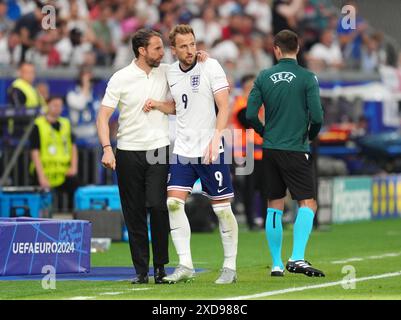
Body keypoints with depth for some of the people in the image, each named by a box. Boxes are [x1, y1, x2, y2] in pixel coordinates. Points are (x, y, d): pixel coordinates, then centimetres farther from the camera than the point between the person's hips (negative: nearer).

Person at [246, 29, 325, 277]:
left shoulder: (264, 77, 2)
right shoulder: (307, 78, -7)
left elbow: (250, 114, -1)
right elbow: (317, 117, -13)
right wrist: (311, 135, 9)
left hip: (271, 150, 4)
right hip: (297, 150, -4)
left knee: (274, 207, 11)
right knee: (308, 204, -2)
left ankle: (277, 264, 12)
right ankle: (297, 258, -19)